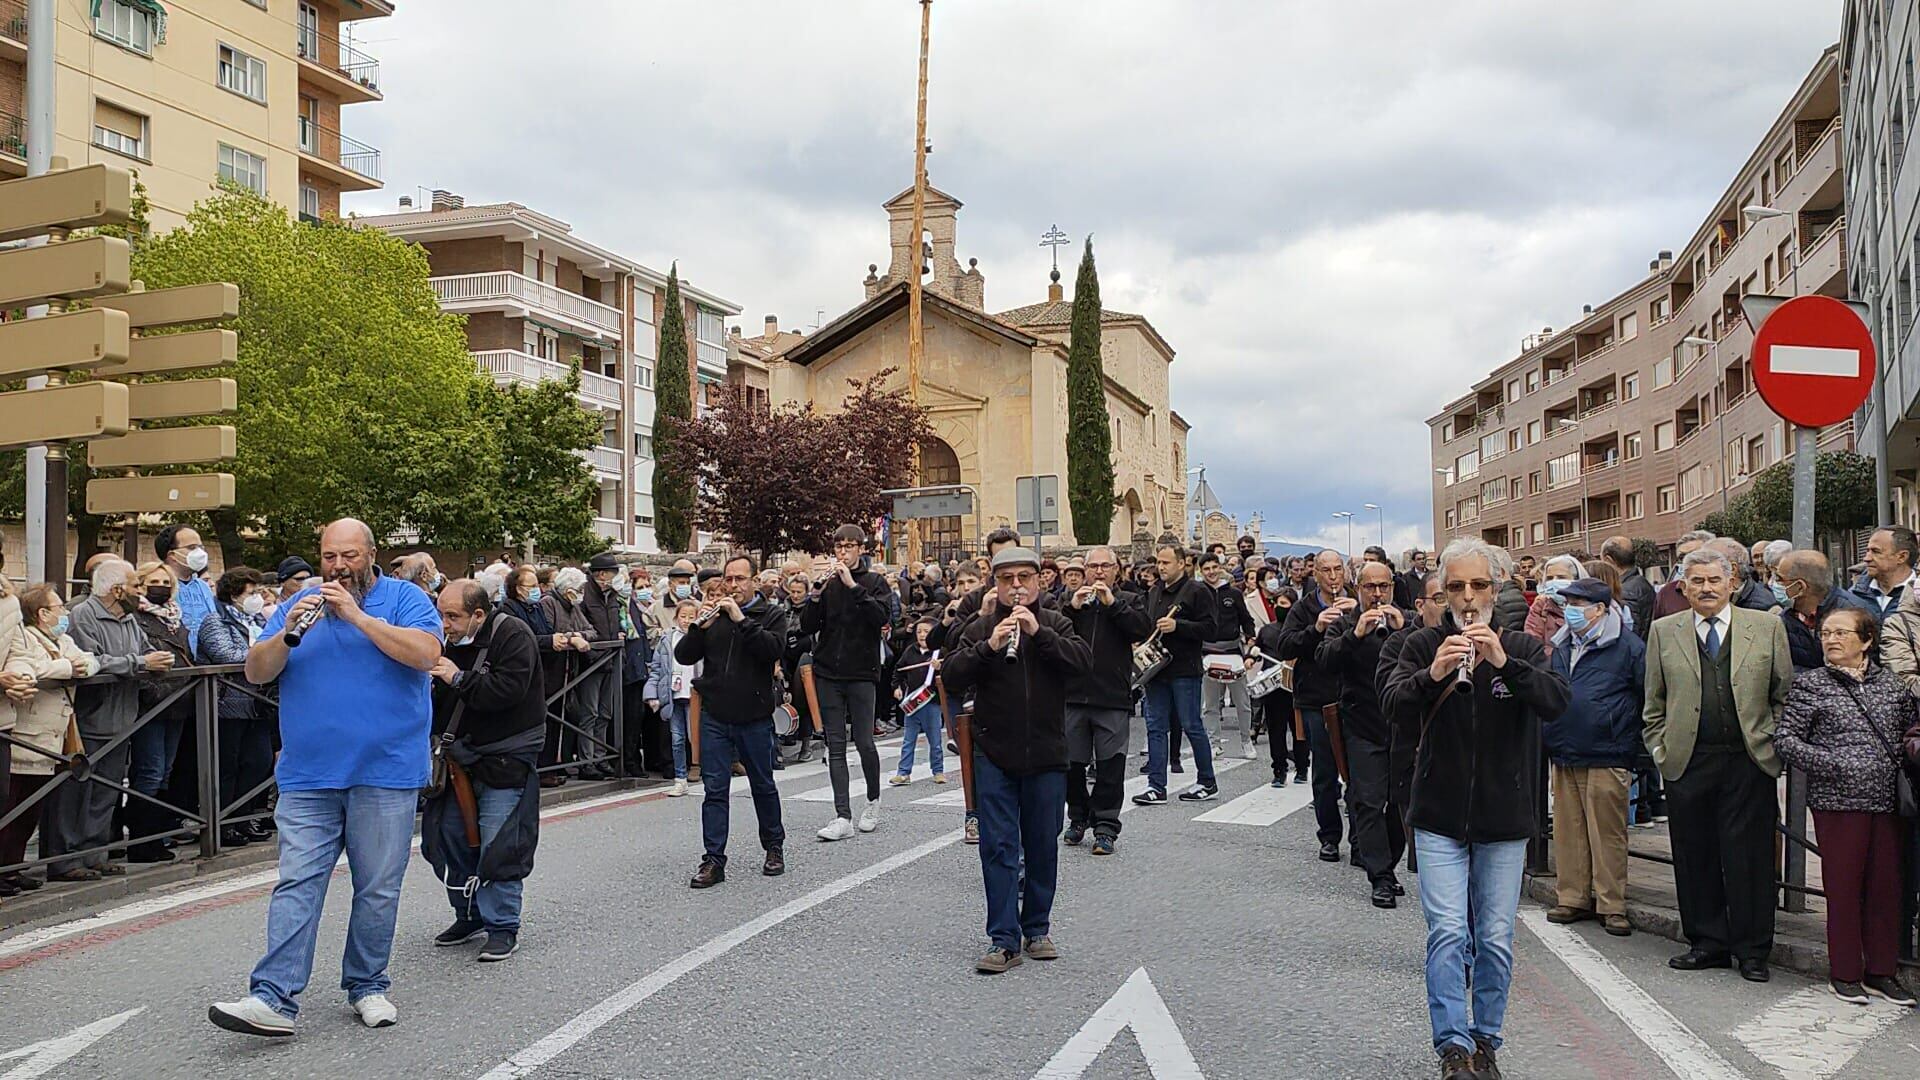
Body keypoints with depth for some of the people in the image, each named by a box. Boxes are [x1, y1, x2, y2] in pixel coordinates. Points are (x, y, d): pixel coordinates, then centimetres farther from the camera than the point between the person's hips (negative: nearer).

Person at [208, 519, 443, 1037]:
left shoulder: (405, 599, 2)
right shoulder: (299, 605, 14)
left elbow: (426, 653, -16)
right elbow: (256, 672, 6)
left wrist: (357, 616, -17)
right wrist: (288, 631, -12)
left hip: (385, 774, -2)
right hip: (308, 776, 3)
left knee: (378, 890, 5)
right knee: (297, 883, -4)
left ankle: (367, 986, 20)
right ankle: (274, 999, -6)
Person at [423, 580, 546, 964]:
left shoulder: (513, 636, -15)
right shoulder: (453, 641, 8)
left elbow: (509, 690, -28)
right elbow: (443, 702, 15)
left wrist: (459, 678, -24)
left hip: (507, 758, -8)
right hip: (463, 757, 8)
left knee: (497, 844, -8)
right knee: (448, 835, 11)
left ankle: (502, 927, 3)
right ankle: (470, 916, 27)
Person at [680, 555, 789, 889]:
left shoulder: (771, 615, 1)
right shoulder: (714, 614, 9)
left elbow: (774, 648, -18)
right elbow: (683, 656, 3)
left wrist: (741, 619, -23)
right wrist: (698, 627, -14)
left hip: (754, 717, -2)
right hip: (715, 716, 2)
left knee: (763, 786, 11)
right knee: (715, 789, 0)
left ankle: (774, 848, 29)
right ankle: (713, 860, 4)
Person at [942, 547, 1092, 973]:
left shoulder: (1056, 624, 6)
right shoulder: (980, 628, 5)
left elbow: (1082, 660, -11)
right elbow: (954, 674, -7)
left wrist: (1038, 632, -20)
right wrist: (988, 646, -21)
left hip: (1046, 756, 1)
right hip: (994, 756, -1)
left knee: (1042, 846, 10)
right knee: (998, 846, -2)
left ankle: (1037, 930, 24)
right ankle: (1005, 941, 2)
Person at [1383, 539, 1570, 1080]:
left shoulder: (1522, 647, 3)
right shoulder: (1424, 645, 0)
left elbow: (1555, 701, -14)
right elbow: (1394, 705, -13)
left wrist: (1505, 663, -29)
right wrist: (1432, 675, -32)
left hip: (1504, 817, 1)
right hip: (1439, 816, -1)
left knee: (1496, 939, 6)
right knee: (1448, 931, -10)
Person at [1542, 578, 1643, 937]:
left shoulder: (1627, 647, -4)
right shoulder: (1563, 647, 15)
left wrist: (1631, 745, -6)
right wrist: (1549, 739, 16)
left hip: (1606, 758, -6)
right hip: (1564, 756, 6)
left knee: (1608, 833, -1)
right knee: (1568, 832, 9)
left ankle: (1611, 905, 7)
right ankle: (1572, 898, 17)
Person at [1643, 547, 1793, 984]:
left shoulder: (1767, 627, 5)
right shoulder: (1663, 632, 8)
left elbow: (1785, 694, 7)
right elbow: (1654, 704, 11)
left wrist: (1774, 745, 1)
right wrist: (1661, 751, 5)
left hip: (1749, 763, -1)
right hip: (1687, 764, 1)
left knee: (1749, 857, 2)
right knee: (1694, 857, 6)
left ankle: (1752, 949, 14)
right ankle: (1707, 942, 19)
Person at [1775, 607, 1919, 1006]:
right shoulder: (1810, 684, 0)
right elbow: (1785, 739, -3)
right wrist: (1832, 766, -14)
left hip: (1886, 801, 3)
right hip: (1838, 802, -3)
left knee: (1886, 885, 8)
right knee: (1843, 887, 2)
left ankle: (1881, 972, 20)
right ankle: (1845, 974, 13)